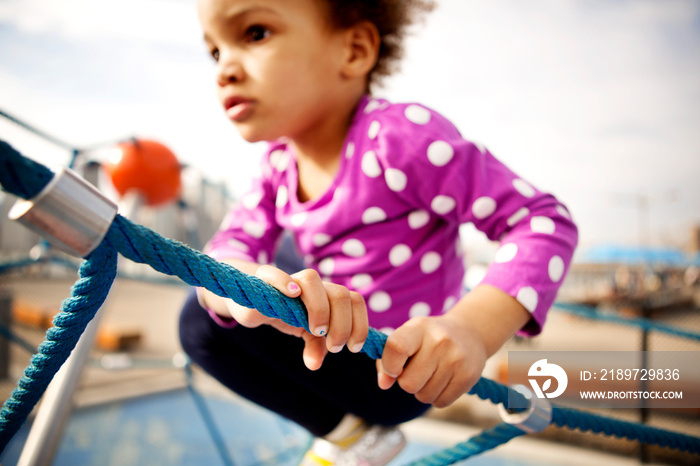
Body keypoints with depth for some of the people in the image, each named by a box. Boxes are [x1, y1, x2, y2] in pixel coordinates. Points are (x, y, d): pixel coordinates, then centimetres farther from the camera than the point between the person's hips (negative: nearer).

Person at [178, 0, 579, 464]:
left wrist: (473, 328, -42)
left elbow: (545, 219, -25)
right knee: (199, 323, 5)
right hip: (332, 343, 8)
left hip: (400, 368, -7)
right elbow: (226, 251, -12)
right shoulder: (279, 164, 0)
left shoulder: (401, 136, -24)